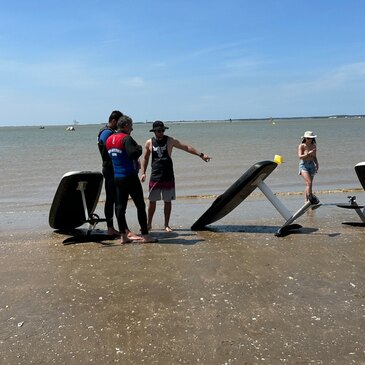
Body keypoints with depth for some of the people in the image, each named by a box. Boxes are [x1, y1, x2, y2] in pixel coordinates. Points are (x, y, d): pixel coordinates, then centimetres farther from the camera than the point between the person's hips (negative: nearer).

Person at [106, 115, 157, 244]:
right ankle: (145, 235, 3)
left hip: (116, 178, 8)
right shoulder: (126, 138, -13)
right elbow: (133, 153, -27)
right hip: (130, 177, -8)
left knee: (120, 207, 8)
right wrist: (139, 148, -6)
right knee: (140, 205, 0)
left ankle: (123, 236, 12)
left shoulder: (109, 139, 12)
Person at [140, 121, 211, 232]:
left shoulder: (170, 140, 0)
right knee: (152, 201, 4)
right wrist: (143, 173, 4)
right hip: (155, 177, 0)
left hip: (168, 177, 0)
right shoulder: (149, 142, 3)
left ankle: (166, 225, 14)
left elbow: (186, 147, 1)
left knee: (167, 201, 4)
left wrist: (200, 154, -4)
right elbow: (145, 158, 13)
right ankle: (149, 224, 18)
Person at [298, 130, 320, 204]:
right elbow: (300, 157, -15)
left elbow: (314, 157, 17)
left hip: (311, 165, 5)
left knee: (308, 184, 5)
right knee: (309, 182, -19)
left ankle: (306, 200, 10)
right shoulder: (301, 146, -6)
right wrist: (308, 153, -25)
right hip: (303, 165, -5)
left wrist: (317, 164, 3)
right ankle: (311, 198, -13)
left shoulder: (314, 146, 8)